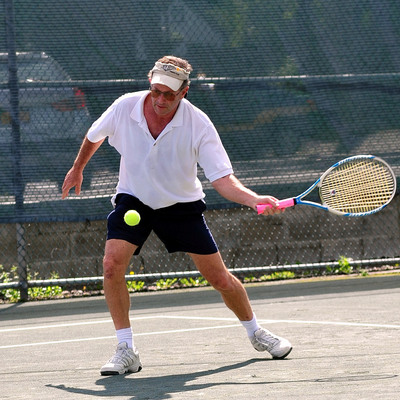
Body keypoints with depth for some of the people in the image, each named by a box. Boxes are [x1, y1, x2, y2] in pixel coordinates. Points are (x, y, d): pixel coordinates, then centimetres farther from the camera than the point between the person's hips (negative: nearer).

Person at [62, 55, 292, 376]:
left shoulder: (199, 125, -23)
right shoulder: (124, 108, -18)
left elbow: (222, 179, -24)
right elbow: (94, 136, 6)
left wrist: (254, 199, -42)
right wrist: (78, 168, 21)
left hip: (181, 205, -1)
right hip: (133, 200, 1)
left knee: (221, 279, 1)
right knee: (112, 264, -24)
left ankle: (256, 332, 30)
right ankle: (126, 352, -15)